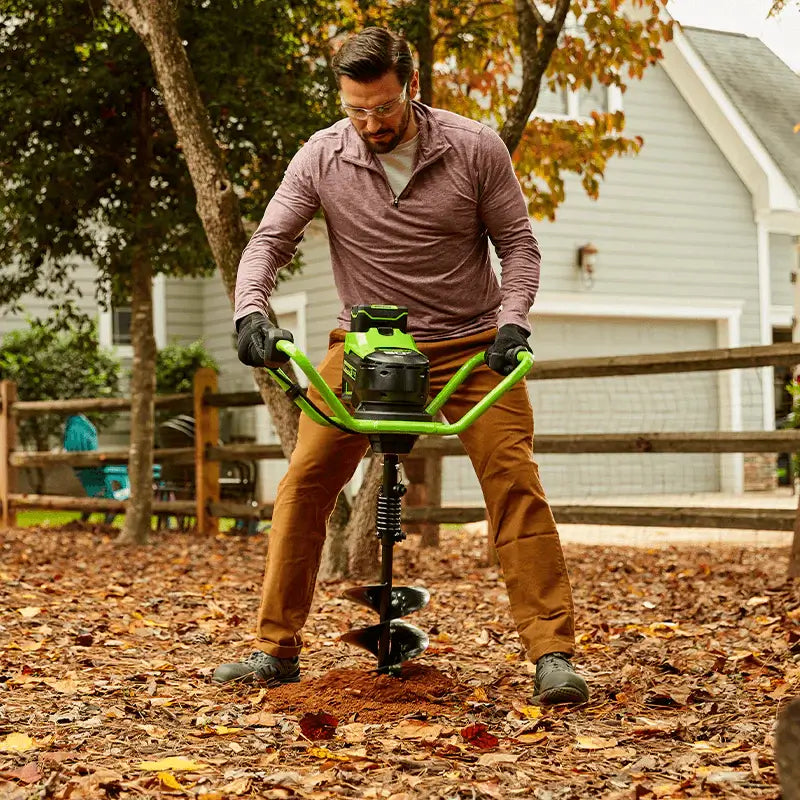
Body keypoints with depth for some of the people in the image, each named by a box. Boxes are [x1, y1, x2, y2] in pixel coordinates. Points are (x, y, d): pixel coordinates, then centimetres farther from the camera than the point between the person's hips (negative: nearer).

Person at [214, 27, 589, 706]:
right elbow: (270, 240, -4)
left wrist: (513, 320, -17)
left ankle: (553, 654, -10)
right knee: (305, 482, -8)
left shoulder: (475, 149, -10)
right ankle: (277, 650, 3)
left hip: (469, 344, -1)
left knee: (515, 482, -14)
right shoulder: (322, 156, -8)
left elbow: (517, 242, -2)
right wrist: (251, 312, -21)